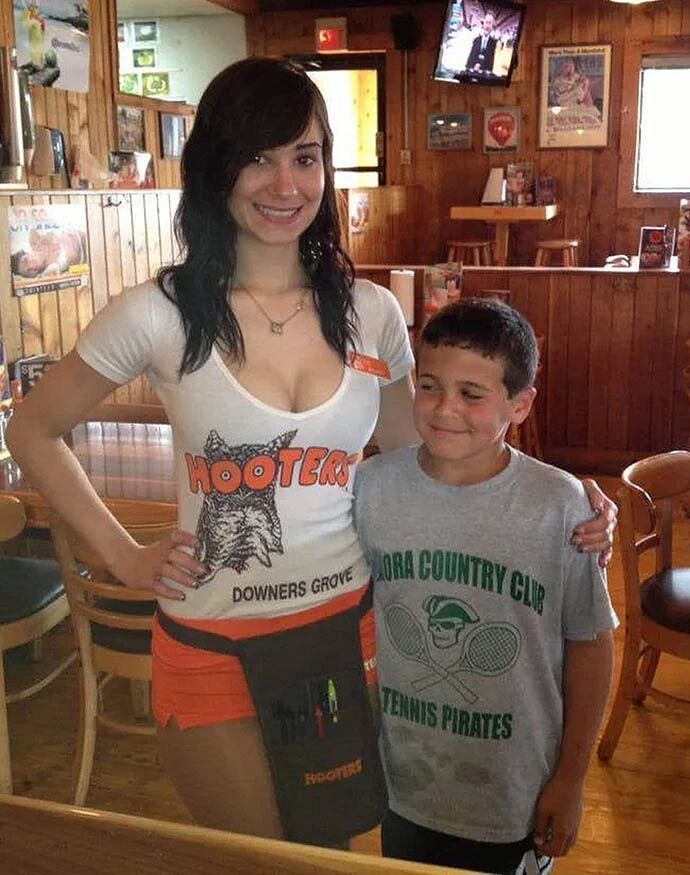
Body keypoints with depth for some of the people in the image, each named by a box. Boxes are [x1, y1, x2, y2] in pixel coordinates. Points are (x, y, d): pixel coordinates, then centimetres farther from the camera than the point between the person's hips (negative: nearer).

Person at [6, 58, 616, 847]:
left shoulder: (371, 313, -3)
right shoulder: (160, 315, -11)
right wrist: (122, 555, -3)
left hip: (347, 630, 3)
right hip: (215, 650, -2)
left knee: (331, 847, 23)